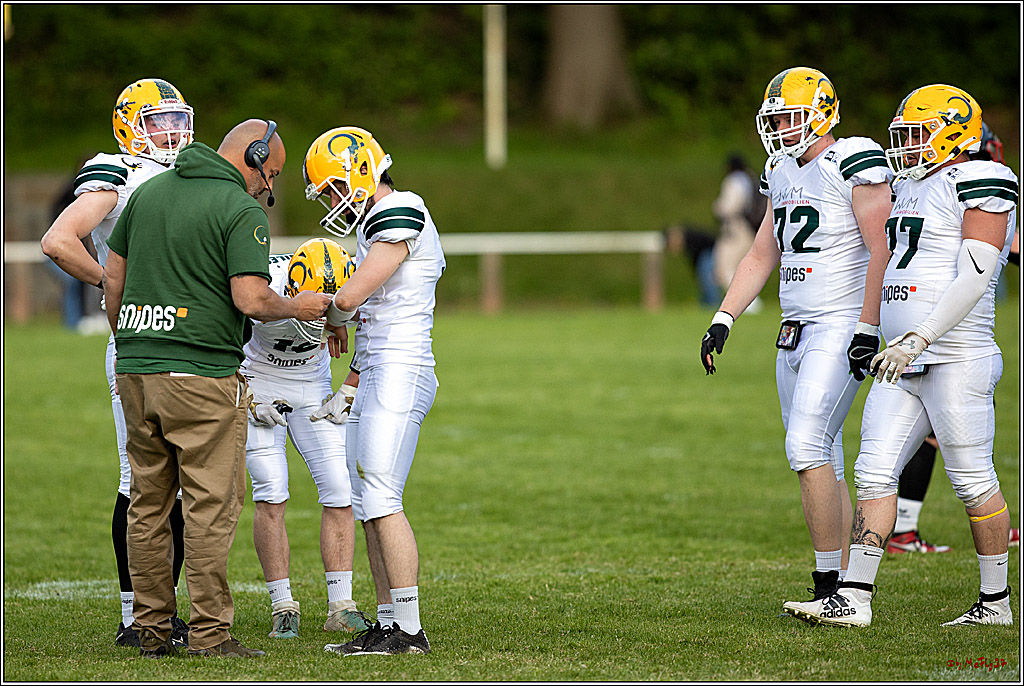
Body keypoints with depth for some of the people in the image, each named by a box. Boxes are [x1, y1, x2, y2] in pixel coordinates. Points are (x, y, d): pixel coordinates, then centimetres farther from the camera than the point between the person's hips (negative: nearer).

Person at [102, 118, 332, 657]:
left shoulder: (149, 192, 13)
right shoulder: (243, 212, -8)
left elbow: (113, 278, 16)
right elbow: (251, 300, -17)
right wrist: (297, 307, 2)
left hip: (136, 370, 7)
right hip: (200, 376, -7)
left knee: (148, 502, 12)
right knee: (210, 506, -2)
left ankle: (151, 628, 15)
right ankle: (209, 633, -3)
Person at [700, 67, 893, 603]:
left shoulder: (855, 164, -9)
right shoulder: (783, 173, 16)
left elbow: (881, 251, -14)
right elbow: (761, 256, 22)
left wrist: (867, 330, -19)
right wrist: (722, 321, 14)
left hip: (840, 328, -9)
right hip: (794, 334, 9)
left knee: (807, 448, -18)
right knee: (822, 463, 7)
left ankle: (831, 582, -14)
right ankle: (847, 591, 10)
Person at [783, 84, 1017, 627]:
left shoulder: (980, 184, -10)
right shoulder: (911, 189, 17)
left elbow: (974, 279, -19)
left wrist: (918, 339, -24)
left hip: (956, 363, -8)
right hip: (904, 367, 8)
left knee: (974, 482, -1)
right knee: (875, 472, 0)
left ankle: (996, 600, 11)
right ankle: (854, 598, -1)